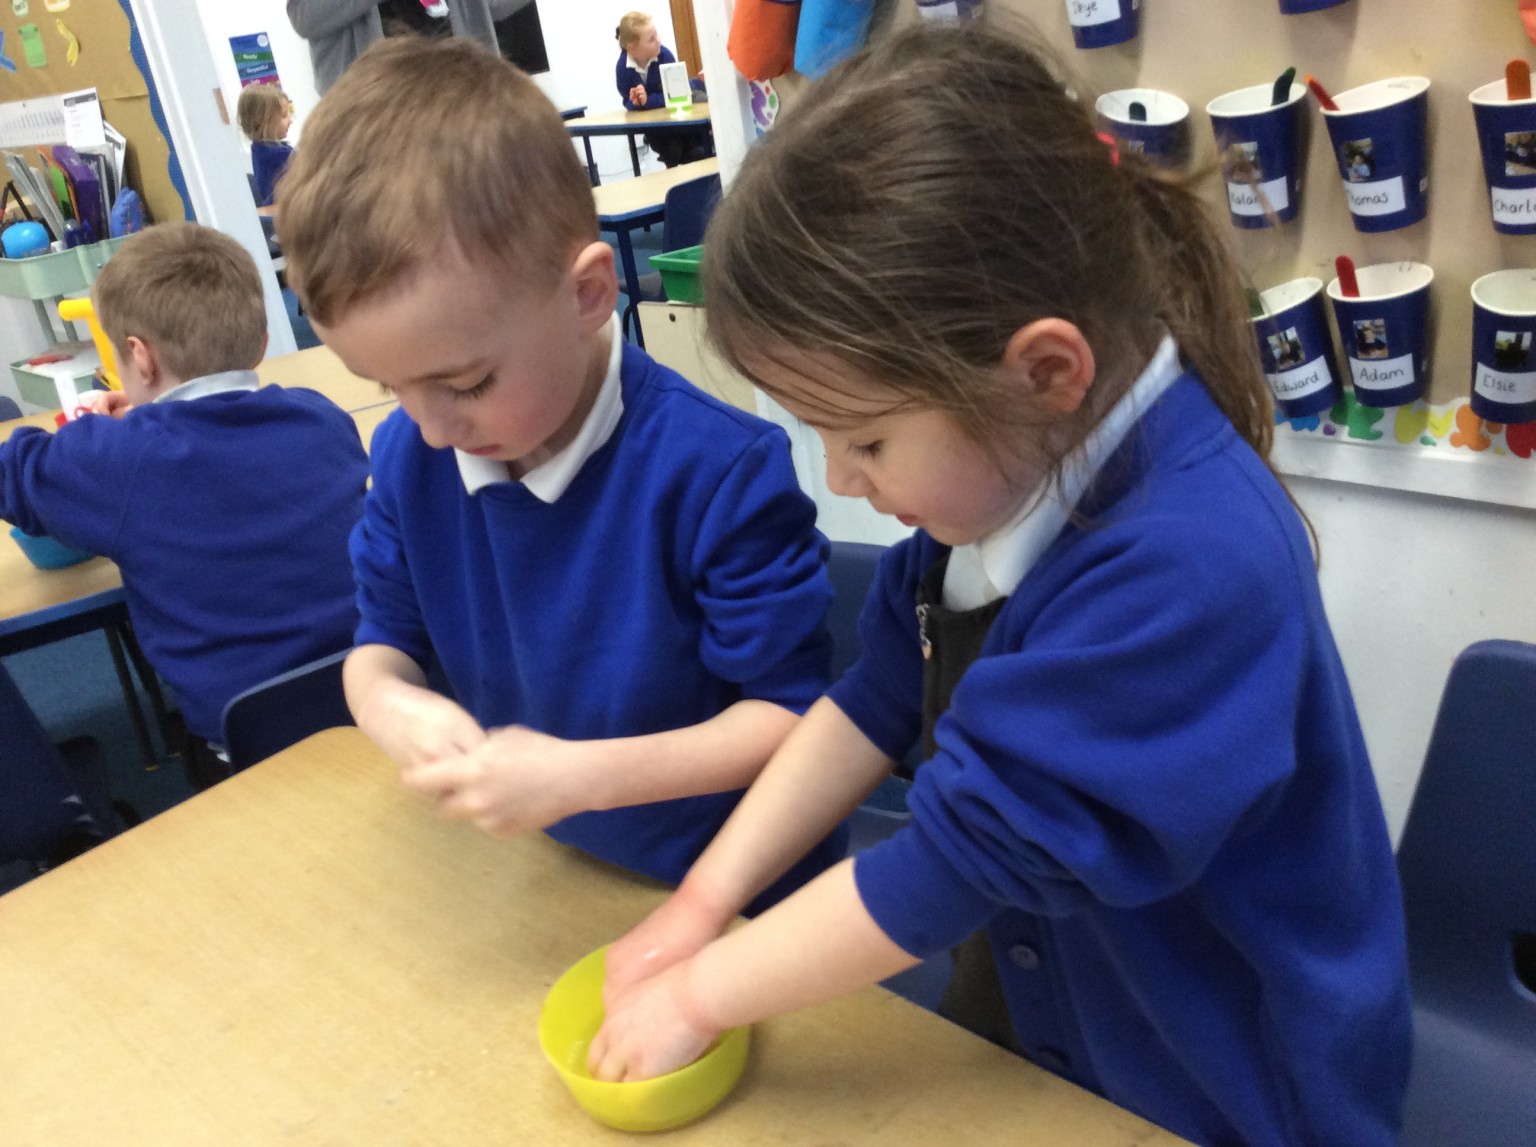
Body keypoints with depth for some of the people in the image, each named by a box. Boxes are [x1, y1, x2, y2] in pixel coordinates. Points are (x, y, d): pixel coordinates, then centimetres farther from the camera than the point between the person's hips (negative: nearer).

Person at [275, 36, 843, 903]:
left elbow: (793, 710, -21)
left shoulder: (718, 470, -27)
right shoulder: (409, 455, -10)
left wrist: (583, 774, -30)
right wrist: (387, 701, -20)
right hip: (543, 875, 4)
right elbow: (384, 640, 4)